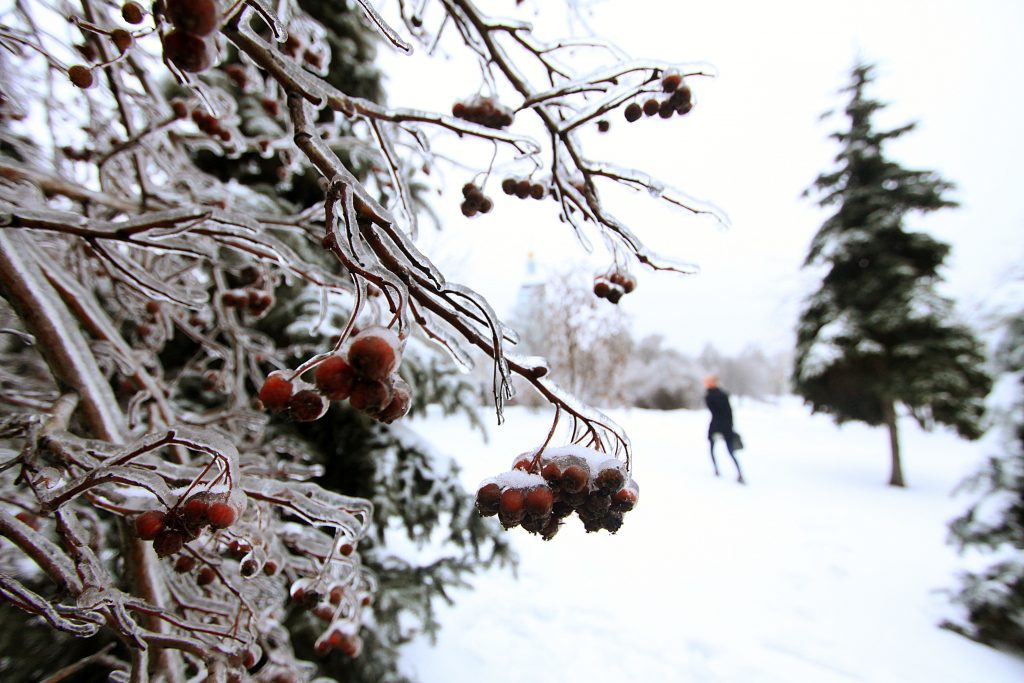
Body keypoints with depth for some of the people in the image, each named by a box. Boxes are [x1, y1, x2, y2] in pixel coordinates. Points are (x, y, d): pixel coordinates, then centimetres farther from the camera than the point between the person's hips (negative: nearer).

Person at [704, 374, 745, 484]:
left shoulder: (708, 397, -7)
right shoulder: (724, 394, 9)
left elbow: (714, 413, -13)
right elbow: (730, 411, 10)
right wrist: (730, 426, 15)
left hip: (715, 426, -4)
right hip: (727, 426, 4)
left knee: (712, 449, 18)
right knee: (731, 452, 4)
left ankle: (717, 471, 14)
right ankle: (740, 474, -10)